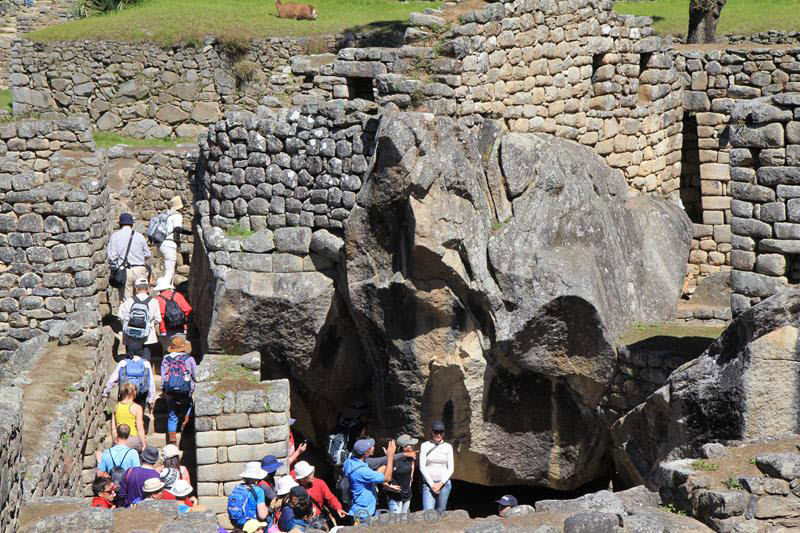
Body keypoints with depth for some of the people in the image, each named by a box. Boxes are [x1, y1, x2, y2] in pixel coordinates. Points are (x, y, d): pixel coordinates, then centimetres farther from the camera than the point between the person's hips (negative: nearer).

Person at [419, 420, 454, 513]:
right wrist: (432, 484, -10)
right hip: (428, 483, -1)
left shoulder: (448, 447, 4)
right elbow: (422, 467, -2)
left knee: (440, 512, 5)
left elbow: (450, 468, 2)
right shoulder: (425, 446, 2)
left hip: (444, 483, 1)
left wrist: (441, 483, -10)